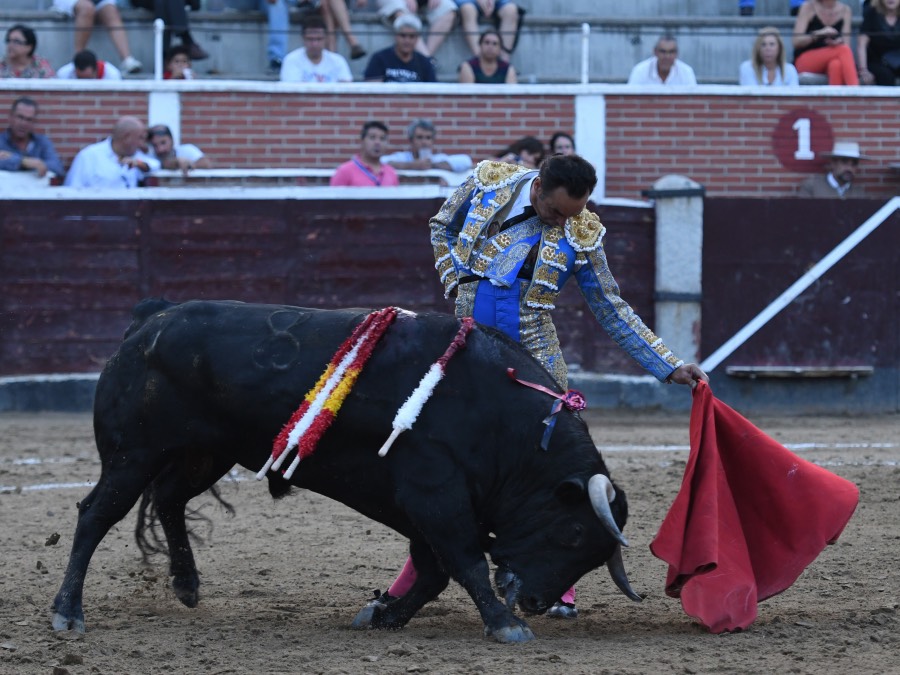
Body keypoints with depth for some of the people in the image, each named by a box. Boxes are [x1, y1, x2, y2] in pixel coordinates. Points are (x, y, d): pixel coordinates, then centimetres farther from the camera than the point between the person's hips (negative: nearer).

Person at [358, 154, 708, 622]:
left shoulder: (580, 236, -5)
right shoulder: (489, 183, -4)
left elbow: (613, 312, 3)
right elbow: (442, 228, 15)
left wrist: (670, 367, -1)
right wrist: (458, 284, 2)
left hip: (534, 355, -1)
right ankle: (412, 581, 16)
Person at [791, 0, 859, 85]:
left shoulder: (845, 10, 7)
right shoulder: (809, 7, -2)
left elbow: (846, 44, 1)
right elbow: (796, 41, -8)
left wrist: (840, 42, -23)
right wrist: (817, 34, -25)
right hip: (805, 61, -3)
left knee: (836, 65, -36)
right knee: (844, 50, -30)